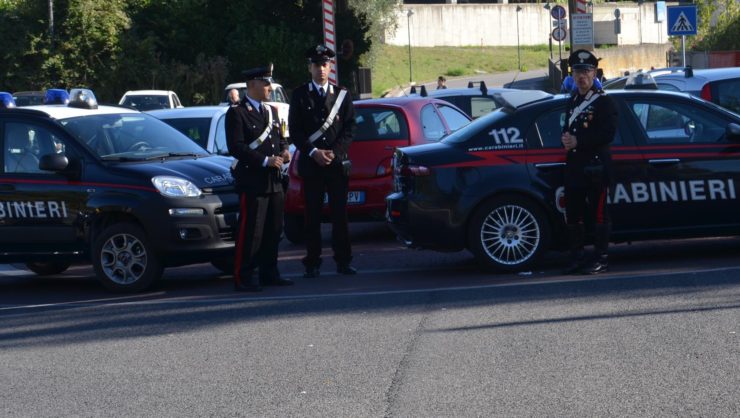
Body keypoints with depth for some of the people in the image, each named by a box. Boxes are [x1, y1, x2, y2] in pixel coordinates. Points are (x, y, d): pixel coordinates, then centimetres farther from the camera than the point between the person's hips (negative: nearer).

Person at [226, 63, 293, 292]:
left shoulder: (271, 111, 18)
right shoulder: (236, 113, -7)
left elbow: (280, 138, 27)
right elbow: (236, 147, -14)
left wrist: (284, 151, 3)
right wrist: (265, 160, -18)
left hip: (274, 181, 8)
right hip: (252, 181, -8)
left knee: (273, 230, 10)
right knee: (250, 232, -8)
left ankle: (269, 273, 19)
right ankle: (243, 277, -4)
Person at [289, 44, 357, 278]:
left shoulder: (341, 95, 10)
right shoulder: (300, 96, 6)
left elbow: (348, 130, 6)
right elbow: (295, 131, 2)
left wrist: (334, 153, -7)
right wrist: (313, 152, -10)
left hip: (338, 163, 1)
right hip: (310, 163, -1)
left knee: (340, 214, 2)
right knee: (313, 215, 0)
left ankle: (343, 261, 8)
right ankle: (312, 263, 3)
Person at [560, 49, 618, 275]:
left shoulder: (604, 101, -4)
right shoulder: (572, 100, 19)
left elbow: (608, 134, -14)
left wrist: (578, 141, -17)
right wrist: (566, 139, 0)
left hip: (596, 165, -7)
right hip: (574, 165, 7)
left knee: (598, 213, -5)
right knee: (573, 214, 7)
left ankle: (601, 259, -1)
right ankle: (577, 257, 15)